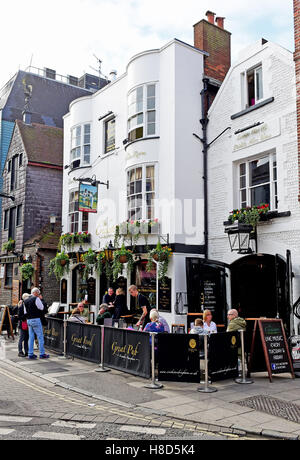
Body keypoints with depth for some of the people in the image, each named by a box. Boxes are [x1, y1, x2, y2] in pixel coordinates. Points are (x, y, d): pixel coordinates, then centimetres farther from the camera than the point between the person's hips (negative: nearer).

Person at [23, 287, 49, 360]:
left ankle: (30, 354, 13)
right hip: (36, 319, -7)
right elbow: (41, 308, -4)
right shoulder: (36, 299, -11)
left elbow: (25, 312, 12)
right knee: (40, 337, 0)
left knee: (31, 337, 11)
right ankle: (42, 354, 2)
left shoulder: (26, 301, 11)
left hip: (28, 320, 7)